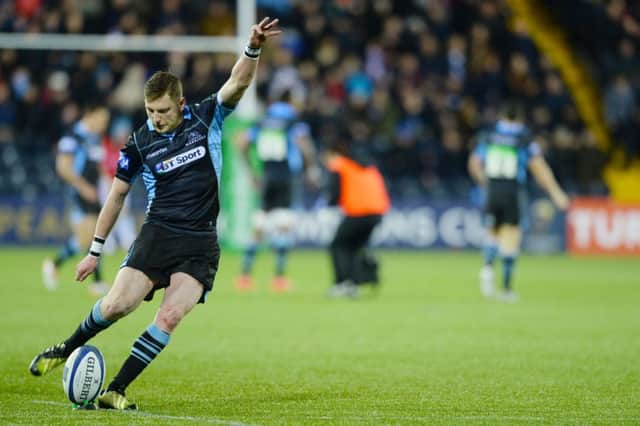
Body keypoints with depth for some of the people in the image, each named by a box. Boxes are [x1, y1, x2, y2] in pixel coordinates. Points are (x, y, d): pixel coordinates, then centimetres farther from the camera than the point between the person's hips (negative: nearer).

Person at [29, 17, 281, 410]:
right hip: (158, 234, 0)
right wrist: (95, 251, 14)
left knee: (170, 316, -16)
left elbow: (238, 83, -14)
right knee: (118, 304, -13)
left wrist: (254, 48, -34)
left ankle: (116, 391, -9)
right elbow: (117, 195, 12)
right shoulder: (140, 143, 2)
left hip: (201, 243, 0)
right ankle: (67, 349, 16)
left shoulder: (207, 119, 1)